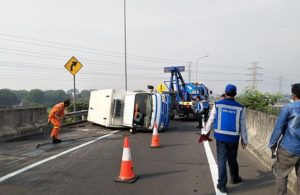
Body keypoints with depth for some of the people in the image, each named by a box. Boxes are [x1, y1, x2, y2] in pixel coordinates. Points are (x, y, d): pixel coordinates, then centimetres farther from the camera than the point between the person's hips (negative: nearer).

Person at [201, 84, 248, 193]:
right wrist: (244, 140, 11)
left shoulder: (217, 105, -8)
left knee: (221, 160, 6)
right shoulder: (240, 108, -4)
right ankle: (235, 178, 40)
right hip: (233, 138, 1)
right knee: (232, 159, 19)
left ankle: (222, 185, 9)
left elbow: (211, 120, -3)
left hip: (221, 137, -1)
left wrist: (205, 132, 9)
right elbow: (242, 126, 0)